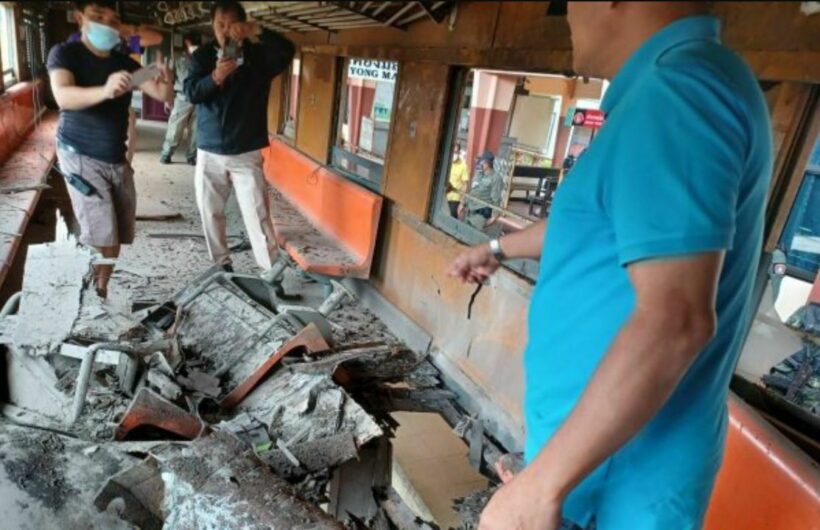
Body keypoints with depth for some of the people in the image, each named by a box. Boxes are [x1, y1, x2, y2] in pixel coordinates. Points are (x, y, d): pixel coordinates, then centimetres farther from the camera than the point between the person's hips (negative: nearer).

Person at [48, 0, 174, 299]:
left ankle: (102, 290, 18)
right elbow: (63, 96, -25)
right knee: (101, 239, -12)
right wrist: (104, 91, -44)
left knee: (120, 238, 5)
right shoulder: (64, 53, -6)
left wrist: (166, 80, -25)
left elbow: (164, 96, -1)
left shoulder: (124, 62, 8)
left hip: (118, 160, 5)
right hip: (81, 157, -5)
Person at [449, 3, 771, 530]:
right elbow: (597, 223, 22)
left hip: (622, 461, -9)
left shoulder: (676, 90, -23)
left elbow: (677, 321, -31)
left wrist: (543, 482, -25)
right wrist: (499, 248, 34)